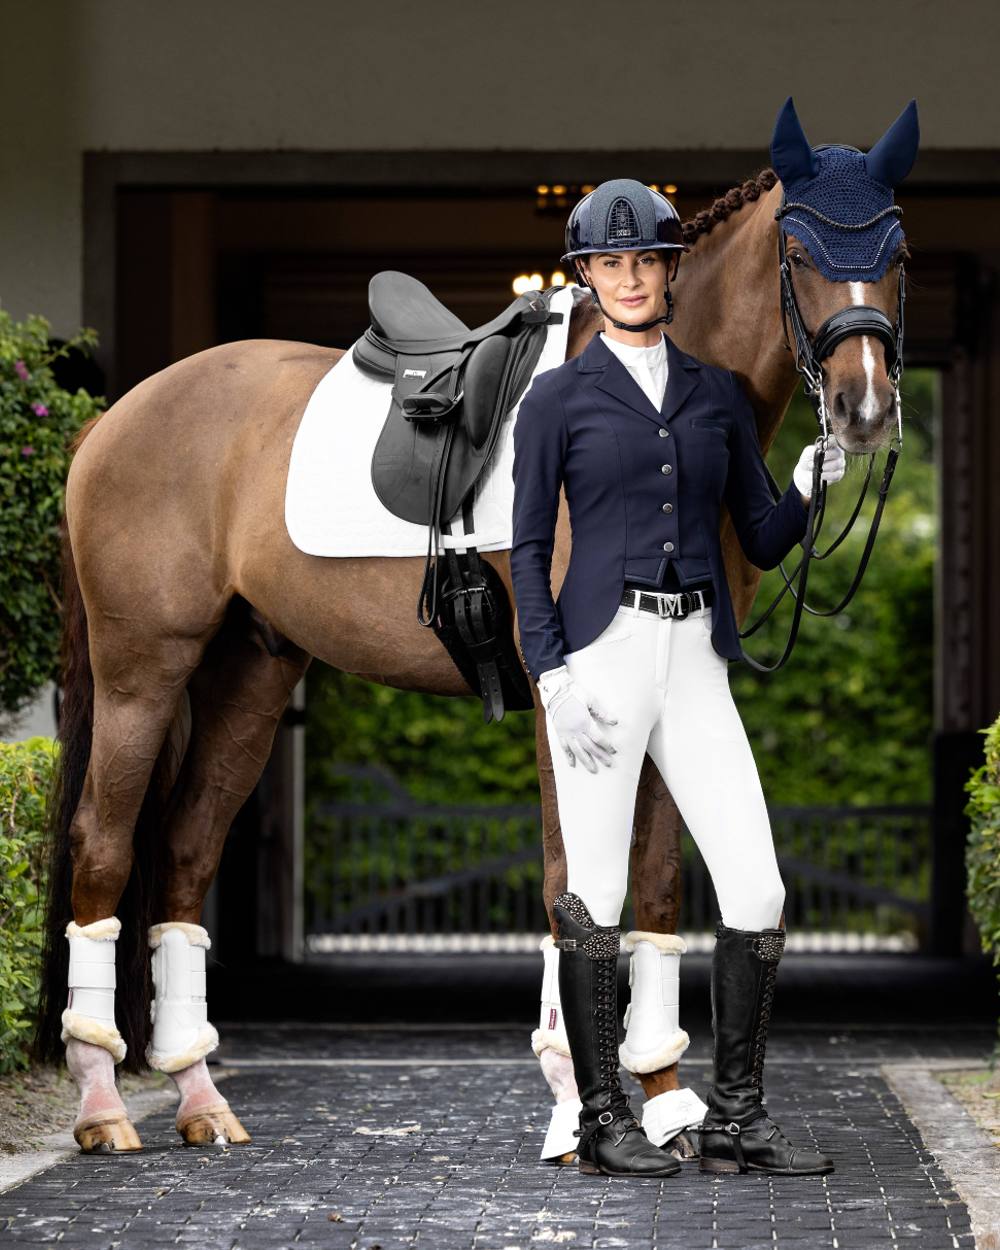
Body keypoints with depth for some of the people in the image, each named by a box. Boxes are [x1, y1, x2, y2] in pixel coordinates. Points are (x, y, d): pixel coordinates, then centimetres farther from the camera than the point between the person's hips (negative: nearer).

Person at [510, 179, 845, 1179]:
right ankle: (602, 1123, 9)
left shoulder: (718, 395, 15)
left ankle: (736, 1122, 6)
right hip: (600, 655, -4)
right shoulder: (557, 398, 3)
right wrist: (554, 681, -11)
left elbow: (764, 542, 15)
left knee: (758, 895, -3)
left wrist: (810, 486, -6)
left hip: (695, 664, 4)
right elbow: (528, 552, 0)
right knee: (597, 897, -1)